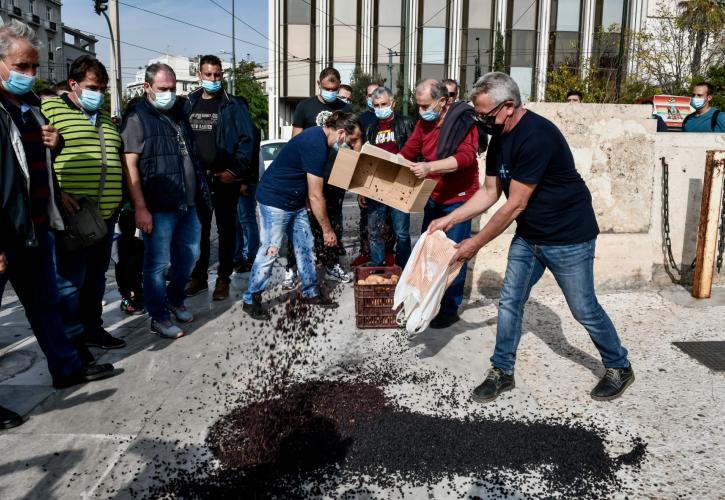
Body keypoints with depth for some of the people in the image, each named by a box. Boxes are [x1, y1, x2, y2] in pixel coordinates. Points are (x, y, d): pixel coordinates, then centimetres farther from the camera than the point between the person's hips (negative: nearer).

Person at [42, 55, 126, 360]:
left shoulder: (105, 118, 19)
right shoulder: (50, 108, -2)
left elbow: (118, 159, 26)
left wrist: (118, 196, 16)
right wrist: (55, 193, -19)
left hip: (106, 214, 7)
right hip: (72, 213, -7)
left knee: (96, 275, 15)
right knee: (70, 279, -2)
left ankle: (92, 328, 28)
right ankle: (73, 339, 9)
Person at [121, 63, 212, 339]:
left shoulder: (178, 112, 14)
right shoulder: (137, 118, -7)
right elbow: (129, 165, -13)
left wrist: (201, 192, 16)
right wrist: (140, 208, -18)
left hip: (188, 203, 7)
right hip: (159, 207, -7)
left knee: (188, 255, 16)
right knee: (158, 264, 2)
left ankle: (174, 300, 37)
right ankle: (158, 318, 15)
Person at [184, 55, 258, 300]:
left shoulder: (233, 105, -3)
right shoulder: (189, 104, 9)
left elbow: (247, 140, -8)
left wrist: (235, 170, -15)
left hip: (224, 178, -4)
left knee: (226, 230, 6)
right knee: (199, 230, 11)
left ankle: (223, 279, 14)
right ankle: (199, 276, 22)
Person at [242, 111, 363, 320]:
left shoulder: (319, 136, 3)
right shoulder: (316, 145, -26)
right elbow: (316, 196, -22)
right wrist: (328, 230, -15)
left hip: (295, 201, 10)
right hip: (274, 199, -10)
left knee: (305, 246, 11)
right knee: (270, 251, -5)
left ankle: (311, 292, 24)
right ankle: (250, 300, 7)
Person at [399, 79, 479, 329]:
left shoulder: (464, 122, -18)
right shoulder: (424, 123, 3)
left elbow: (465, 157, -31)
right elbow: (407, 152, 9)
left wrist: (430, 167, -44)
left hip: (458, 198, -7)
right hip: (433, 196, 7)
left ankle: (450, 309, 11)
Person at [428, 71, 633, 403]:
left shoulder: (536, 136, -28)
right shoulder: (500, 138, 1)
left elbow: (515, 205, -26)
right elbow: (489, 193, 5)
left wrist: (475, 244, -18)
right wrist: (448, 220, -3)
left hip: (568, 236, -8)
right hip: (528, 236, 8)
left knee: (584, 310, 6)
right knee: (509, 303, 6)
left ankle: (619, 367, 30)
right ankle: (502, 372, 20)